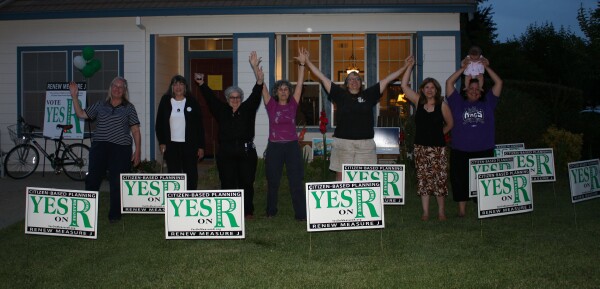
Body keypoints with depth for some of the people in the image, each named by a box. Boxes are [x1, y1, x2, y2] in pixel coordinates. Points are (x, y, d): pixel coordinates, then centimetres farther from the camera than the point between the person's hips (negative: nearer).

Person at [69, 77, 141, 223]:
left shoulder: (129, 107, 8)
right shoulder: (100, 105, 15)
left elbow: (135, 130, 5)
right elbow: (81, 114, 16)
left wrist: (137, 150, -2)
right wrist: (74, 96, 9)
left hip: (120, 148, -2)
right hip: (99, 147, 2)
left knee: (118, 183, 0)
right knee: (92, 180, -1)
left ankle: (114, 215, 12)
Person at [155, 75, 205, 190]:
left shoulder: (192, 102, 2)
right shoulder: (165, 102, 5)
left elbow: (199, 125, 2)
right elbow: (159, 123, 8)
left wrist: (201, 146, -2)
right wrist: (161, 142, -1)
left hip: (189, 145, -1)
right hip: (171, 145, 1)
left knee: (191, 175, 0)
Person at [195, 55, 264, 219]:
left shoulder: (247, 109, 8)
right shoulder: (222, 111, 12)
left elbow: (255, 97, -4)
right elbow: (210, 98, 7)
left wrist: (259, 82, -19)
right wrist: (202, 84, -4)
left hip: (246, 152, -1)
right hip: (226, 153, 1)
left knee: (247, 183, 3)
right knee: (227, 183, 2)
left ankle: (248, 211, 11)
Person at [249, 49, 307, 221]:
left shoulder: (293, 105, 3)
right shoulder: (271, 105, 1)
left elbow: (299, 84, -3)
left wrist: (302, 64, -11)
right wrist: (255, 67, -15)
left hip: (292, 146, 0)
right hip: (274, 147, 0)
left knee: (296, 182, 1)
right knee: (273, 182, 12)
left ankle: (301, 214, 8)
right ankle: (271, 211, 29)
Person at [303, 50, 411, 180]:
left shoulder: (368, 95, 9)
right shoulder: (340, 94, 7)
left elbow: (386, 80, 12)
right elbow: (322, 78, 7)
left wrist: (405, 67, 14)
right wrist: (308, 62, 7)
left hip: (366, 143, 1)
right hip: (342, 142, -1)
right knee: (341, 178, 3)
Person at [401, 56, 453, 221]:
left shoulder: (442, 105, -2)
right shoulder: (418, 102, 3)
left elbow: (449, 124, 10)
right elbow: (404, 86, -2)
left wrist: (438, 134, 8)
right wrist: (410, 66, -4)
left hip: (438, 147, -2)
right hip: (421, 147, 2)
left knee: (440, 179, -1)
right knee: (423, 179, 5)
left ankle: (441, 211, 10)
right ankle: (425, 212, 10)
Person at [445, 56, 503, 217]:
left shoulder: (487, 103, 14)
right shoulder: (458, 103, 10)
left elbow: (499, 83, 12)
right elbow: (449, 83, 6)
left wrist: (487, 68, 10)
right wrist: (462, 69, 7)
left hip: (484, 151, 1)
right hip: (461, 151, -1)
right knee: (460, 180, 2)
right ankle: (462, 210, 12)